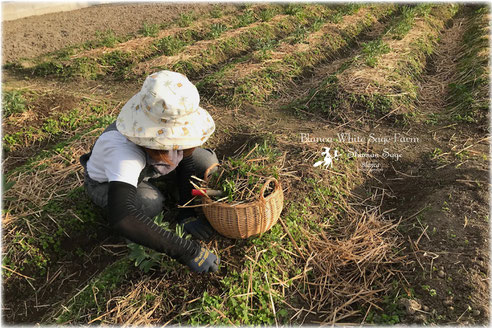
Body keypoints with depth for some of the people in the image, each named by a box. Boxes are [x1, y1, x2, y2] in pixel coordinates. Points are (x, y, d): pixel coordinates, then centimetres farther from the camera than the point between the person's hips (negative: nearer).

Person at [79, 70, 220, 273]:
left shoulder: (173, 122, -30)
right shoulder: (123, 149, -46)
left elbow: (187, 161, -12)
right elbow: (121, 217, -56)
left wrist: (186, 214, -17)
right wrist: (187, 252, -54)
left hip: (146, 168, 5)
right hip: (106, 182, -4)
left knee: (206, 161, -17)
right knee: (150, 203, -37)